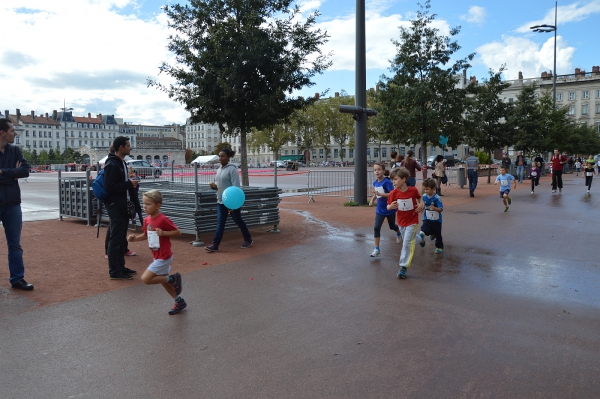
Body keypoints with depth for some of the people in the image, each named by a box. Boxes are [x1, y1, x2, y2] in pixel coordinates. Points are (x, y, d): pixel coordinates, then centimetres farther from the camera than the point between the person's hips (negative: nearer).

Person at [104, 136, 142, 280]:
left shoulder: (122, 163, 15)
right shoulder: (111, 164, -15)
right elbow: (109, 187, -21)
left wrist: (131, 183, 7)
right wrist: (129, 184, -18)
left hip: (124, 207, 10)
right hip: (115, 207, -10)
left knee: (122, 238, 15)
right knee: (116, 239, -4)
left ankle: (121, 267, 25)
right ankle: (114, 271, 3)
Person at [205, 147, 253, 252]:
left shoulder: (232, 169, -13)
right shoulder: (219, 169, 11)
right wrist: (214, 186, 0)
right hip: (220, 201, 7)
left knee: (238, 221, 7)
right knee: (220, 223, 1)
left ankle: (248, 240, 26)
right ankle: (215, 244, -1)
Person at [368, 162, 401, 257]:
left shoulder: (387, 182, -20)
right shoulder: (375, 183, 0)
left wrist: (380, 194, -34)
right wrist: (372, 200, -5)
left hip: (390, 209, -4)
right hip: (380, 210, 4)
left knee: (392, 226, 19)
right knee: (376, 228, -8)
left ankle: (398, 233, 55)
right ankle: (377, 249, -2)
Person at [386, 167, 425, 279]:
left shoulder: (413, 190, -15)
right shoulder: (393, 193, -13)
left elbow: (419, 198, 7)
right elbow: (388, 207, -8)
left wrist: (421, 205, -12)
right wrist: (391, 206, -30)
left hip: (412, 221, -4)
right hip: (401, 221, 4)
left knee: (407, 243, -11)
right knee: (406, 240, 24)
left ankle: (403, 267, -4)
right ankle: (419, 238, 58)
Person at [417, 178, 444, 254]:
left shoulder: (437, 198, -22)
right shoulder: (424, 196, -6)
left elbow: (441, 209, -26)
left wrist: (434, 208, -43)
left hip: (436, 221, -4)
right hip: (427, 220, 4)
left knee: (438, 235, 13)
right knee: (424, 229, -28)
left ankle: (439, 247, 31)